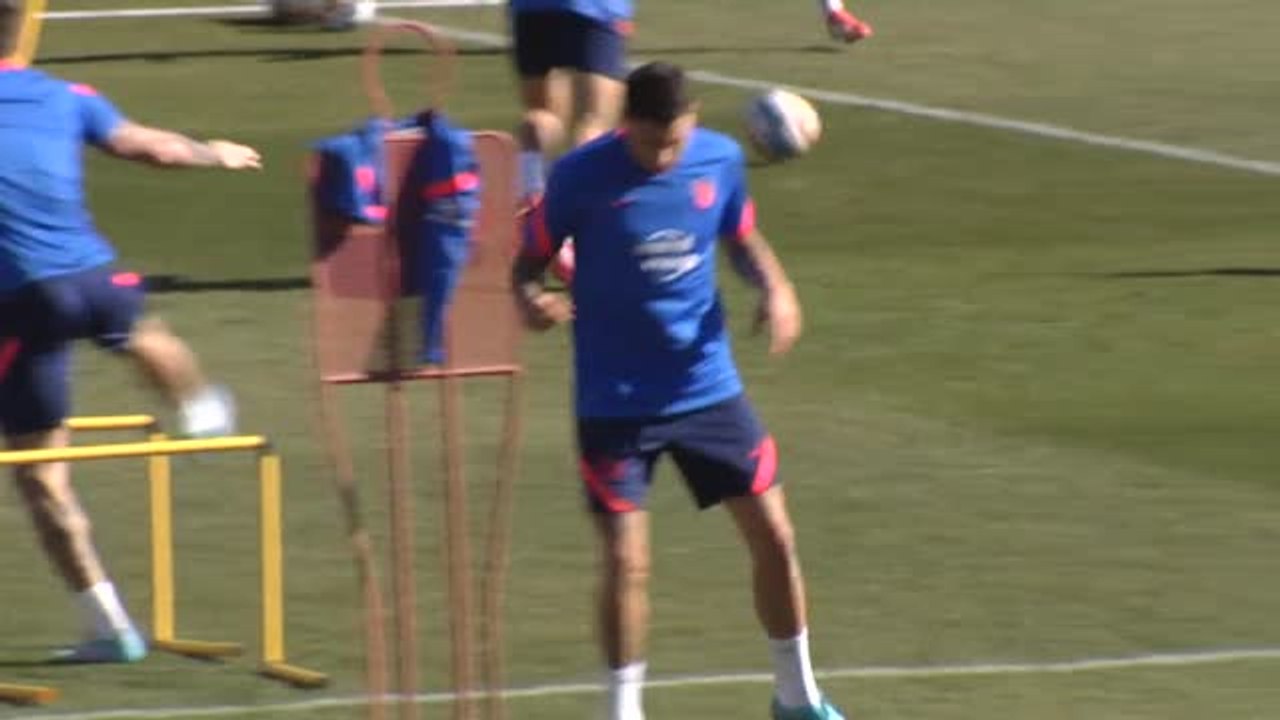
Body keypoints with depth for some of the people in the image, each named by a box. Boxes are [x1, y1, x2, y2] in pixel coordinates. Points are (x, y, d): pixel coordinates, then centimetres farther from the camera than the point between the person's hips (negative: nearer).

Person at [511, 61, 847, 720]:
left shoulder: (720, 160, -4)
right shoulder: (581, 177, -14)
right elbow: (531, 260, -5)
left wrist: (774, 286, -6)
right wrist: (531, 299, -27)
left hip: (708, 387, 4)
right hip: (615, 401, -3)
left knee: (773, 535, 5)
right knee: (625, 560, -10)